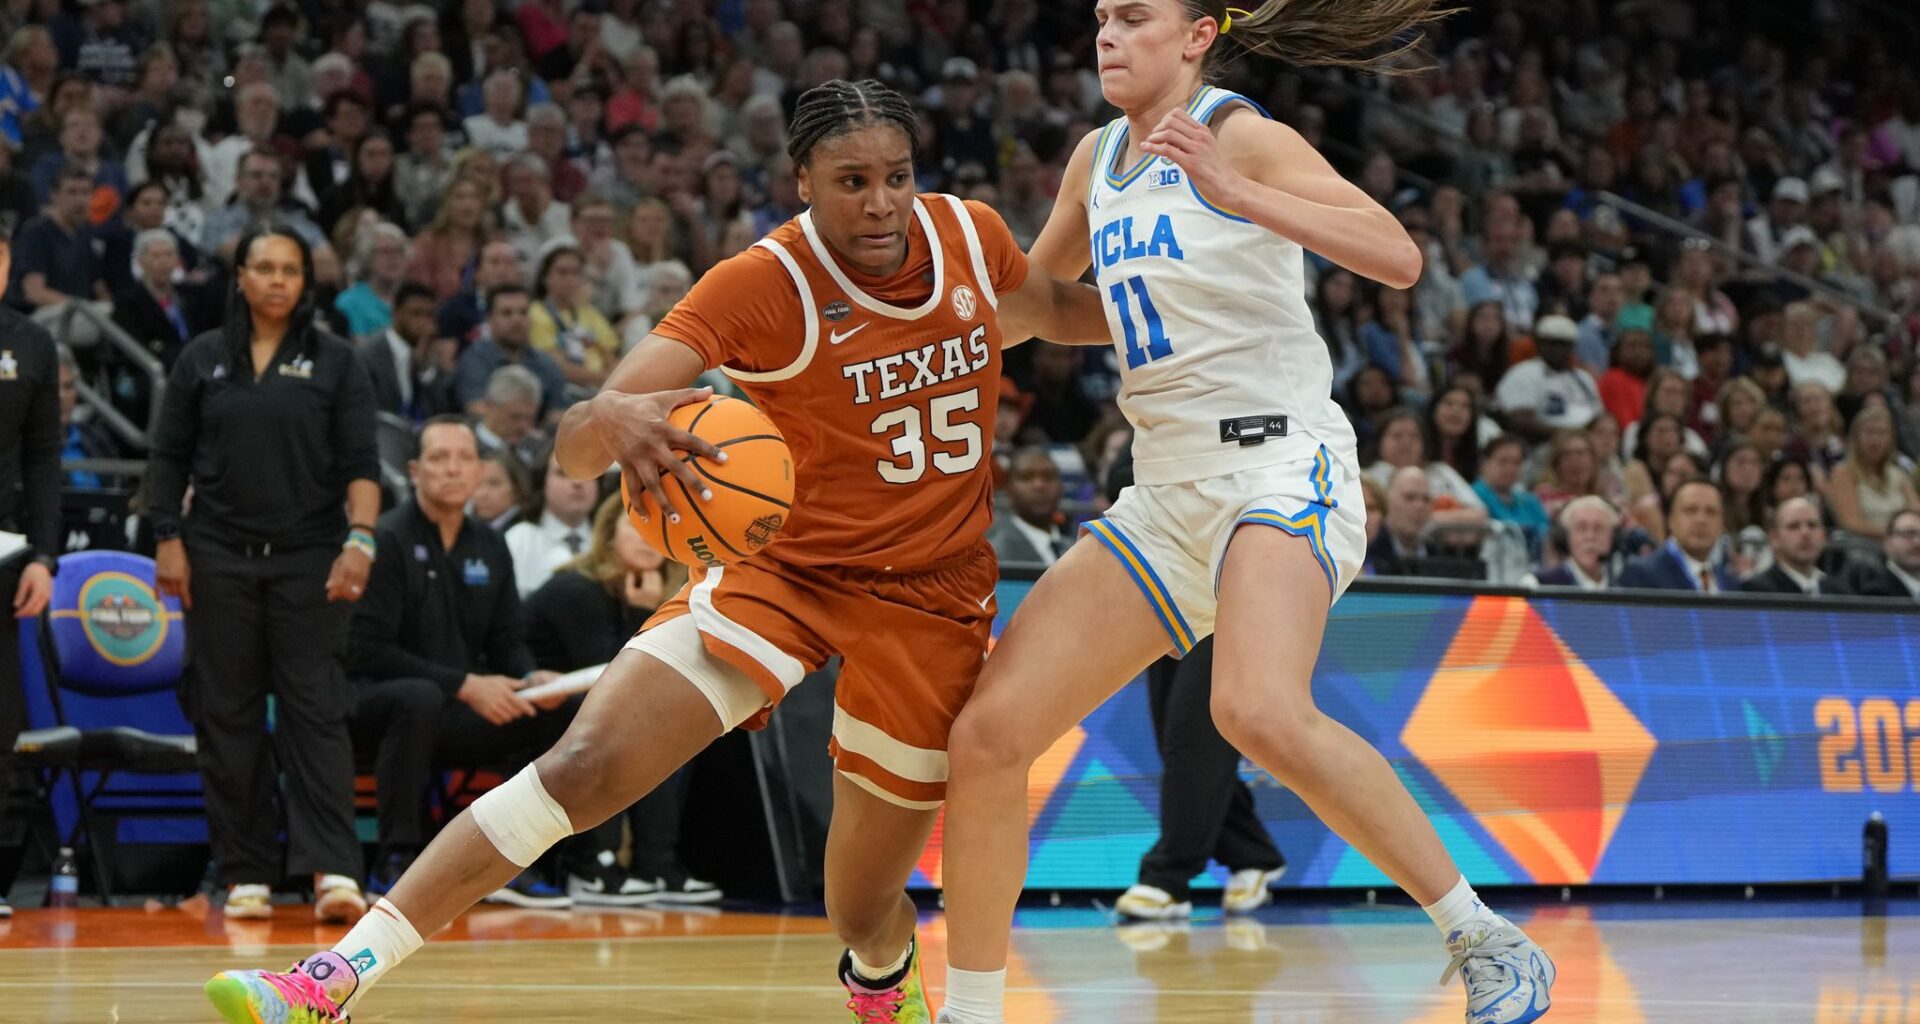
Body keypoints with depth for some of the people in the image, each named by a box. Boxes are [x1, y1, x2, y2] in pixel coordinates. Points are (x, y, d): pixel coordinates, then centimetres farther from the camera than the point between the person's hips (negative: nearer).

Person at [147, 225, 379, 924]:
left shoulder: (335, 363, 3)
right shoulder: (202, 361, 8)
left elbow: (360, 464, -2)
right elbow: (169, 458, 9)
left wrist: (360, 538, -15)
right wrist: (168, 540, 0)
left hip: (309, 559, -2)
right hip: (220, 558, 2)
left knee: (316, 709, -9)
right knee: (228, 714, 2)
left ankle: (333, 869, -17)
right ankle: (245, 874, 8)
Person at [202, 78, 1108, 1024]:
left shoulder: (970, 235, -5)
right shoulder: (763, 283, -18)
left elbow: (1048, 310, 22)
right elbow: (575, 446, -27)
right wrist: (606, 419, -49)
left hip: (935, 593, 2)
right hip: (786, 565, -2)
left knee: (865, 911, 5)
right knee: (584, 765, -19)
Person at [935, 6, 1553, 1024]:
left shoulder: (1242, 137, -6)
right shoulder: (1099, 157, 15)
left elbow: (1399, 258, -21)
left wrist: (1235, 194, -30)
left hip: (1278, 459, -8)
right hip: (1167, 494, 8)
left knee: (1260, 711, -33)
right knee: (989, 731, -3)